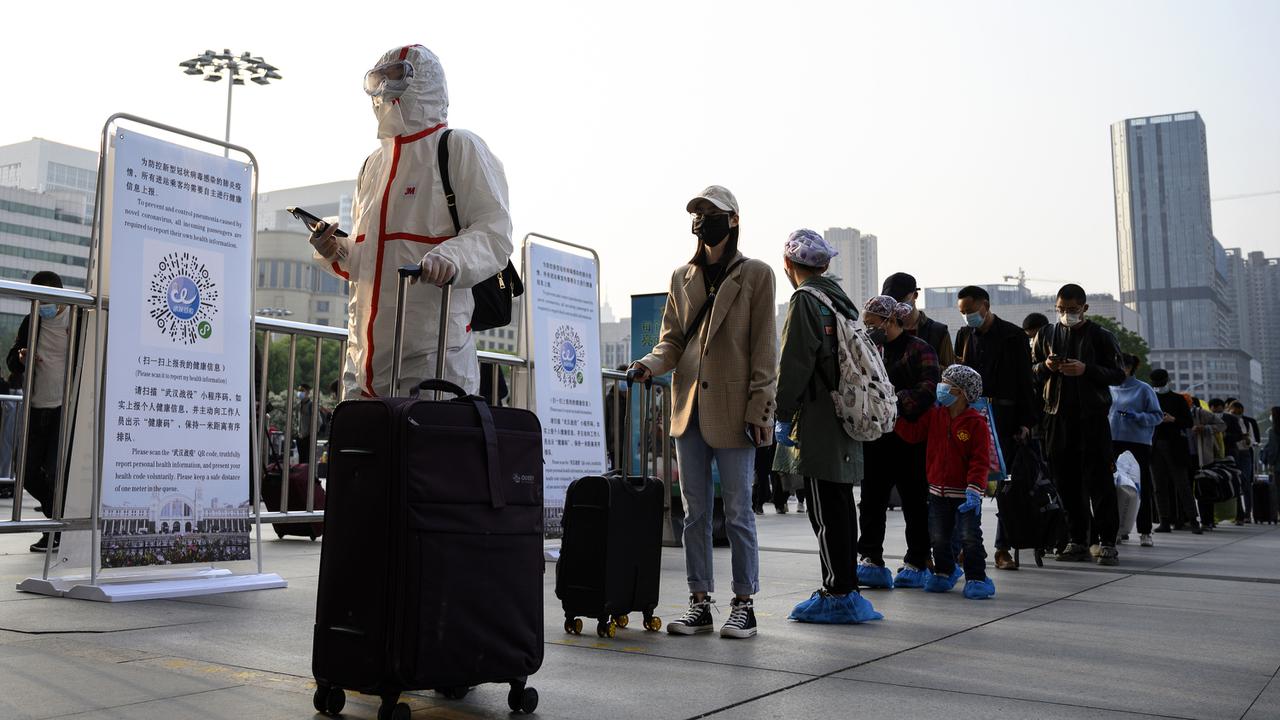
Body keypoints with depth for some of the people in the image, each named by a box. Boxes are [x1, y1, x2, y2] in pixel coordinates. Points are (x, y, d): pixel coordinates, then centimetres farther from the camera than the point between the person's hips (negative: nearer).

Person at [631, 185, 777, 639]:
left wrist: (759, 409, -11)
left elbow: (764, 350, -4)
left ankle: (744, 604, 12)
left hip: (733, 410, -5)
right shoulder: (682, 277, 14)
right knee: (695, 511, 9)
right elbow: (673, 338, 14)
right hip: (689, 408, 5)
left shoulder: (756, 275, 1)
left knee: (737, 511, 1)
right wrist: (651, 363, -8)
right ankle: (699, 602, 17)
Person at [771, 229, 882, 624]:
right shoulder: (841, 299, 17)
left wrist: (783, 413, -8)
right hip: (846, 417, 9)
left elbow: (795, 363, -16)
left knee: (827, 509, -4)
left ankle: (839, 595, 0)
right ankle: (843, 588, 21)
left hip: (818, 423, -9)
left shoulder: (805, 300, -10)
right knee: (841, 505, 13)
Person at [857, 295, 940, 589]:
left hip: (910, 438, -5)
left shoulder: (918, 349, -4)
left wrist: (896, 405, -26)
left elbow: (929, 388, -17)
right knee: (871, 501, 0)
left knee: (914, 502, 5)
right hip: (876, 438, 6)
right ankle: (871, 561, 3)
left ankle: (916, 563, 15)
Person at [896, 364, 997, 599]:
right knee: (938, 537, 14)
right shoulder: (934, 415, 2)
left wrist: (973, 489, -24)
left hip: (966, 492, -5)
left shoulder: (976, 423, -14)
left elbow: (980, 461, -17)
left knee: (970, 537, -3)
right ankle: (944, 572, 33)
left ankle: (976, 578, 10)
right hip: (938, 490, 5)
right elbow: (912, 433, 4)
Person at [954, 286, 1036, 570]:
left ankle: (1003, 549, 7)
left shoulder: (1013, 336, -1)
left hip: (1005, 416, -3)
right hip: (971, 415, 3)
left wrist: (1025, 422, -7)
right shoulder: (964, 334, 11)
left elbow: (1025, 381, -2)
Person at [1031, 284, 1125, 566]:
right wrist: (1045, 367, -5)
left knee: (1099, 479, -4)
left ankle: (1108, 542, 1)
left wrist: (1086, 370, -15)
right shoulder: (1046, 335, 13)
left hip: (1092, 416, -3)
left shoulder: (1101, 336, 3)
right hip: (1057, 417, 3)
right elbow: (1031, 372, 17)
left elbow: (1119, 375, 0)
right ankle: (1077, 541, 11)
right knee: (1066, 481, 4)